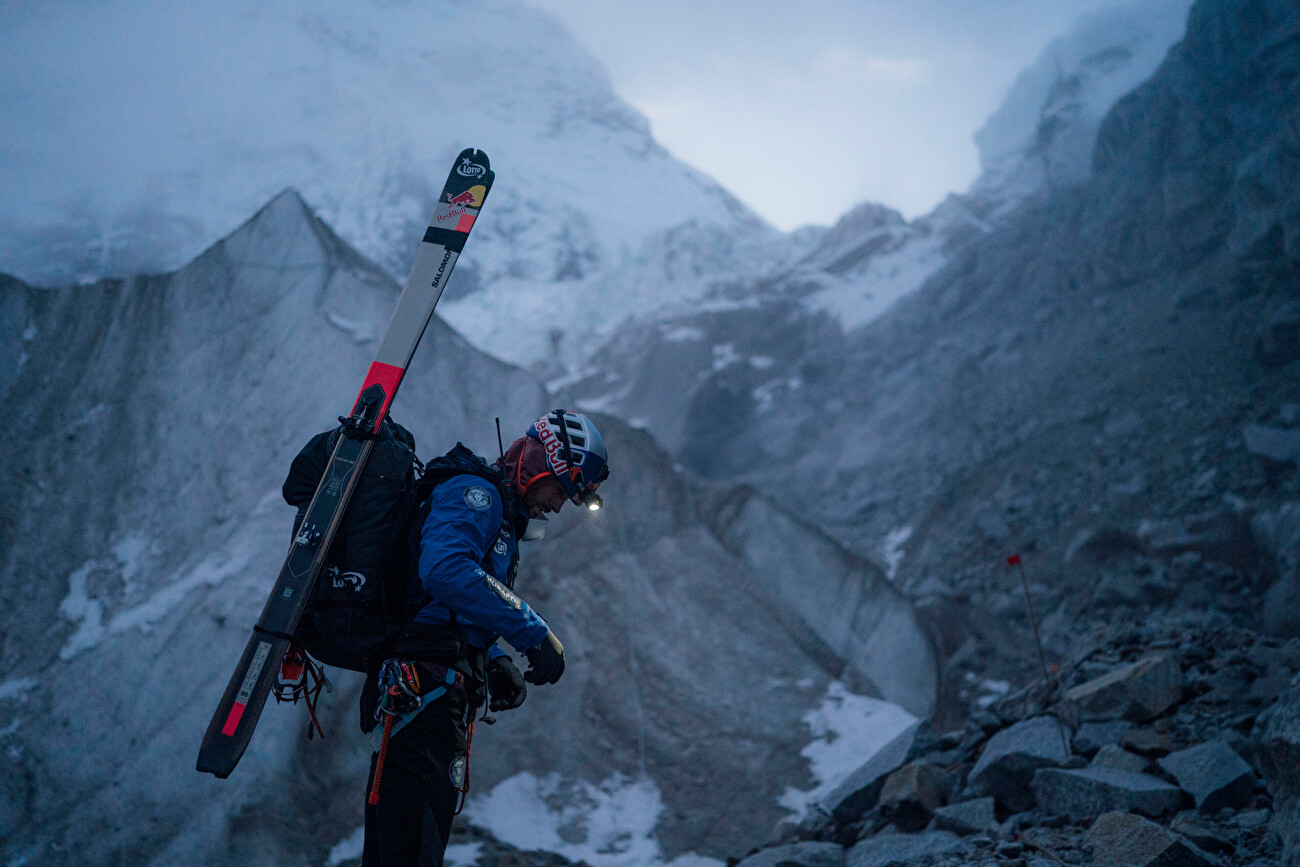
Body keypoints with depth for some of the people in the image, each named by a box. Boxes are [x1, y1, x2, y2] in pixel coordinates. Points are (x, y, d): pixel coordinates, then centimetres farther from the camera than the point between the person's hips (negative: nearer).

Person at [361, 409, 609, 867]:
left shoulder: (501, 521, 26)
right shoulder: (475, 492, -6)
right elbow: (445, 571, -26)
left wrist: (495, 665, 9)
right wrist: (533, 631, -24)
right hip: (425, 690, -11)